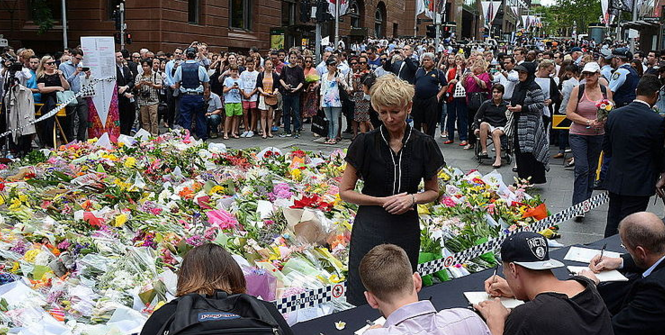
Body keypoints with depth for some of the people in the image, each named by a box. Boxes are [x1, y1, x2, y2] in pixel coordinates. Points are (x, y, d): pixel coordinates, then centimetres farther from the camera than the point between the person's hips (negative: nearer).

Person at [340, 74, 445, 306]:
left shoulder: (424, 145, -2)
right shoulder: (365, 143, -6)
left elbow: (433, 192, 10)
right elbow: (345, 192, -2)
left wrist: (412, 198, -12)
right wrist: (383, 201, -13)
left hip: (406, 230, 2)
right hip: (370, 228, -2)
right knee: (362, 298, 3)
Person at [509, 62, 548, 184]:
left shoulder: (534, 88, -12)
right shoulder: (518, 87, 15)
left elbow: (540, 104, -18)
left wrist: (522, 108, -19)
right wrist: (512, 107, 9)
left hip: (530, 124, -9)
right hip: (519, 124, 9)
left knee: (528, 152, -8)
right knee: (519, 151, 11)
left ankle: (529, 179, -2)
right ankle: (522, 178, 19)